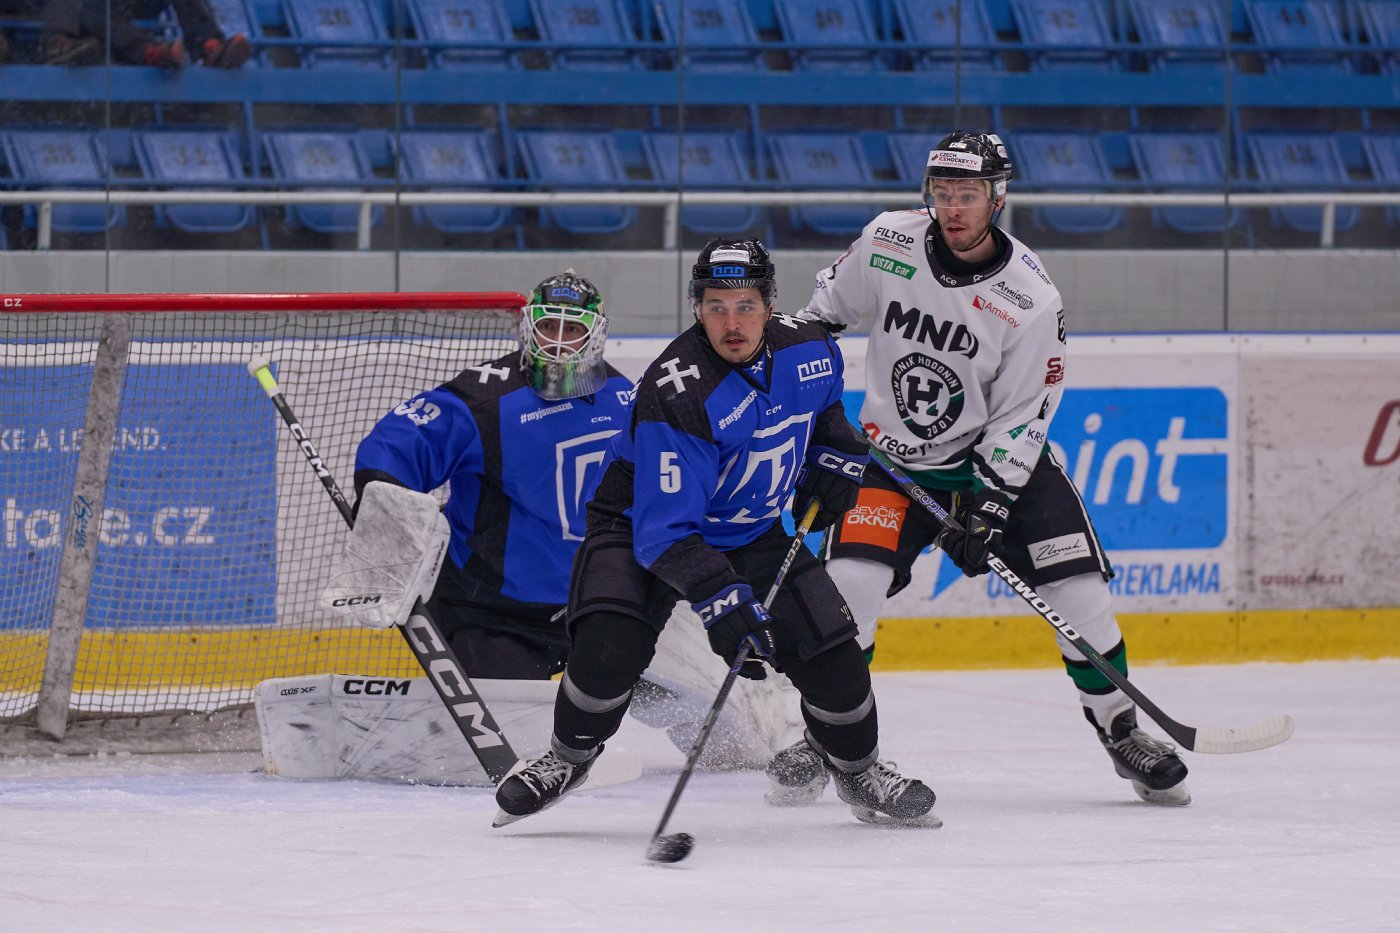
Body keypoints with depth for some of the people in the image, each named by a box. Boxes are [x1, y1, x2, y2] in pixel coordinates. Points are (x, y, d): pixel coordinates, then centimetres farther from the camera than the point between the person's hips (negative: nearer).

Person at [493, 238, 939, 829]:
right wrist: (719, 602, -46)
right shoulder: (676, 391, -32)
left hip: (752, 531, 5)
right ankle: (569, 758, -1)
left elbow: (823, 405, 18)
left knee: (829, 648, -5)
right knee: (609, 644, -28)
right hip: (644, 526, -5)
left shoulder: (808, 349, -12)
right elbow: (667, 527, -36)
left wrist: (837, 455, 0)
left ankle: (856, 769, 22)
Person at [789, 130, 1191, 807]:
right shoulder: (887, 243, -12)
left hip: (998, 456, -1)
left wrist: (988, 511, -22)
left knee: (1078, 589, -8)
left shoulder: (1031, 301, -19)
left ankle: (1121, 730, 12)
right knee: (851, 585, -17)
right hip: (891, 454, 1)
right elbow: (833, 300, 11)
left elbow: (1021, 418, -16)